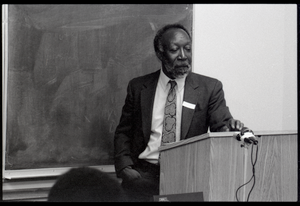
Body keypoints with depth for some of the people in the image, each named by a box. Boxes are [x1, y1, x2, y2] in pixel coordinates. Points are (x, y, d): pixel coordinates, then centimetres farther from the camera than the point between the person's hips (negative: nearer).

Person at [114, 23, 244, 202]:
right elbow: (123, 133, 15)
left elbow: (221, 126, -1)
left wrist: (230, 128, -26)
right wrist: (125, 167, -2)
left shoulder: (210, 88, 7)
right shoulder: (138, 87, 11)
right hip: (145, 172, 1)